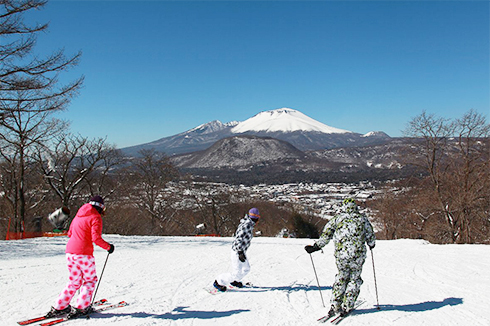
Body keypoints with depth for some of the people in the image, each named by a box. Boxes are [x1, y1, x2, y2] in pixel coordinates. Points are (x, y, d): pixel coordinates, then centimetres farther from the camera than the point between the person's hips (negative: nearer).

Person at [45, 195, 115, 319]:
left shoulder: (78, 216, 15)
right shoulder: (95, 217, -7)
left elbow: (70, 233, 21)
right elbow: (96, 238, -17)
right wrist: (108, 247, -4)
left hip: (70, 252, 7)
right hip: (84, 253, -7)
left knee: (74, 281, 18)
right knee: (90, 280, 9)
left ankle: (59, 307, 16)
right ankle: (81, 308, 1)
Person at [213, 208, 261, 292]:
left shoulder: (249, 224, 8)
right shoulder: (247, 225, -22)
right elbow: (239, 238, -26)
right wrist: (240, 253, -27)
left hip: (241, 250, 10)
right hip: (237, 251, -10)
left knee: (246, 269, 22)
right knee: (236, 273, -5)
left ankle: (234, 281, 40)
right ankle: (218, 282, 7)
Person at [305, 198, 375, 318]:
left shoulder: (337, 218, 4)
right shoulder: (362, 219, 6)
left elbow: (326, 235, -1)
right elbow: (370, 237, 13)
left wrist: (315, 247, 5)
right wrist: (371, 245, 35)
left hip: (341, 255, 1)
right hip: (357, 255, -1)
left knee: (341, 278, 18)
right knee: (354, 279, 14)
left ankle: (335, 305, 13)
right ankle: (347, 306, 10)